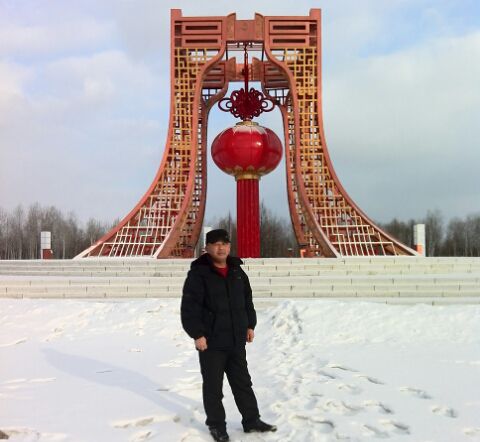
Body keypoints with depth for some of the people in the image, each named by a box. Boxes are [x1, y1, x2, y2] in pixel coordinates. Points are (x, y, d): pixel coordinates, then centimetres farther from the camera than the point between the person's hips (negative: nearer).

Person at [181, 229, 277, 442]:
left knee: (243, 382, 15)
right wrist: (197, 334, -18)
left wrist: (250, 325, 15)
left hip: (236, 340, 6)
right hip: (211, 341, -5)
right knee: (213, 386, 7)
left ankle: (251, 420, 28)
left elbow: (247, 300, 19)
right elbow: (189, 307, -15)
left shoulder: (237, 271, 8)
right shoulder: (198, 273, -12)